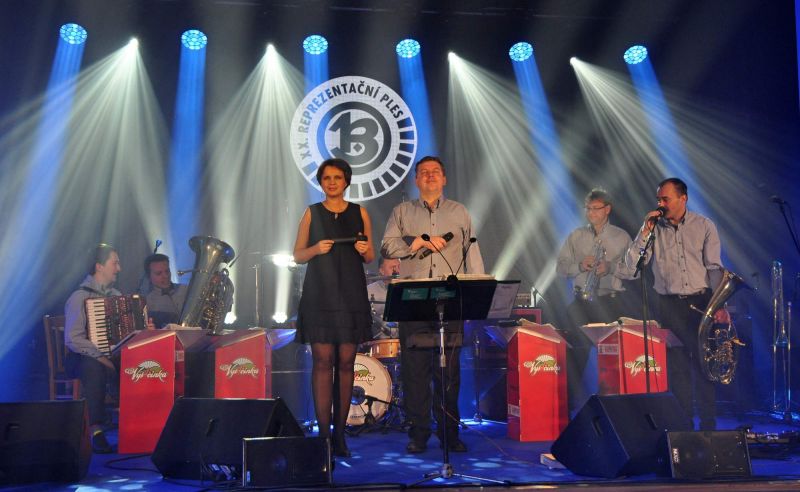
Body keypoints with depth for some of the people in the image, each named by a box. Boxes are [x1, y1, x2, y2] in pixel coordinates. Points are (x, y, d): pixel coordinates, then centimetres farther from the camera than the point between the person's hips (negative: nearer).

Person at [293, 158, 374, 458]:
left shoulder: (359, 213, 9)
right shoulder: (312, 213, 7)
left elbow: (370, 258, 11)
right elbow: (298, 255, 7)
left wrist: (365, 250, -10)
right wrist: (316, 249, -12)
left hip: (351, 295, 1)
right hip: (320, 295, -1)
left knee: (346, 362, 1)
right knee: (323, 361, -6)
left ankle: (340, 433, 6)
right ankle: (324, 433, -4)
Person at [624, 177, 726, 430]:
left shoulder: (704, 226, 3)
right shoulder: (653, 228, 6)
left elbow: (715, 267, -2)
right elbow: (632, 264, -2)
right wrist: (645, 231, -10)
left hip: (701, 302, -1)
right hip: (669, 305, 1)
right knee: (677, 365, 3)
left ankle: (708, 425, 8)